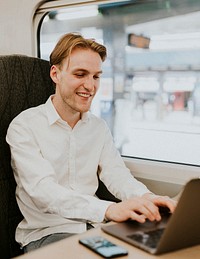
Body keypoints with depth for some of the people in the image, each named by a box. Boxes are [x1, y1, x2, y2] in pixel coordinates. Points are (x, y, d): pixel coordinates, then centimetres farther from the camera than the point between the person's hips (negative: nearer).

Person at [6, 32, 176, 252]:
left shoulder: (99, 127, 12)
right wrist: (109, 209, -39)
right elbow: (43, 191, -23)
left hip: (94, 225, 6)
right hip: (46, 232, -5)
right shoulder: (24, 127, -9)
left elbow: (115, 174, 0)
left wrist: (146, 198, -24)